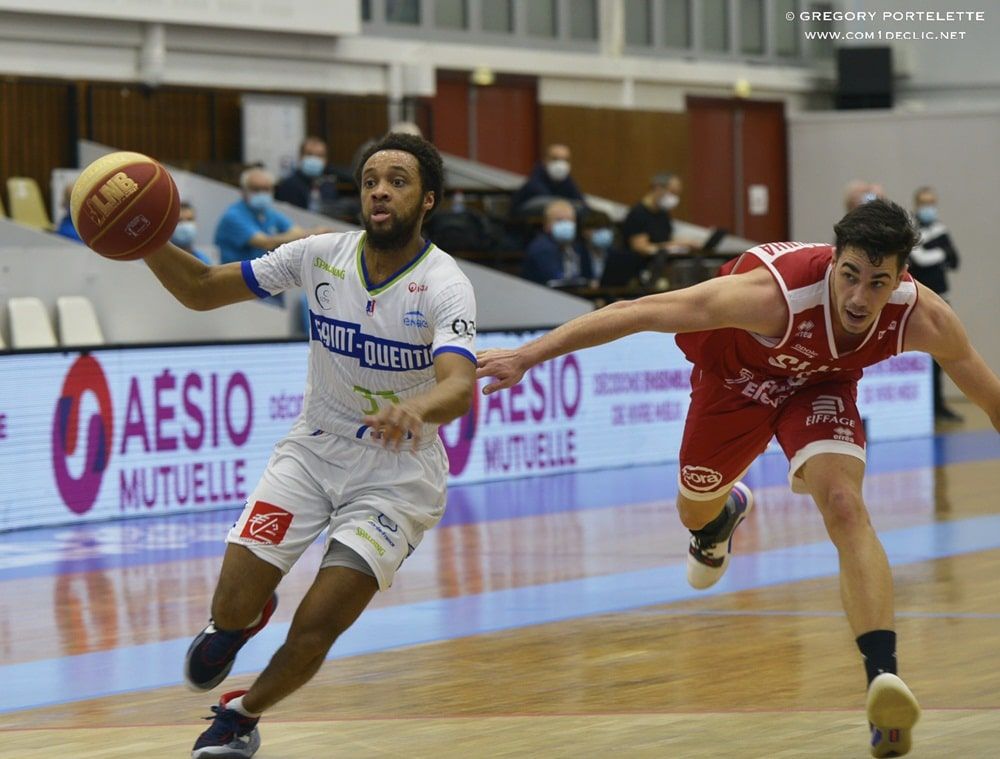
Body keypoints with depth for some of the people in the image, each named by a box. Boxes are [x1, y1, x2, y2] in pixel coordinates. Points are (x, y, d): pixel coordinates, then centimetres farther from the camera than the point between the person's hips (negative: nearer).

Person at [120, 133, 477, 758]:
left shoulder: (443, 285, -20)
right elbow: (202, 290, -1)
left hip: (398, 470, -3)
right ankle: (242, 619, 30)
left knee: (316, 626, -11)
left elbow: (460, 386, -38)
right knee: (234, 605, -10)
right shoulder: (323, 255, -7)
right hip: (314, 449, 3)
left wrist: (415, 409, -60)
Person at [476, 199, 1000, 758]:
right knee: (696, 508, 21)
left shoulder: (923, 318, -33)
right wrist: (527, 356, -38)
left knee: (844, 506, -25)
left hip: (820, 383, 1)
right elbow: (636, 313, -39)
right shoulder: (773, 294, -44)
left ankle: (884, 676, -29)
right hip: (737, 374, 0)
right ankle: (728, 513, 61)